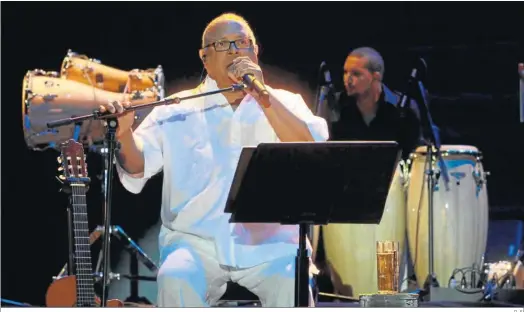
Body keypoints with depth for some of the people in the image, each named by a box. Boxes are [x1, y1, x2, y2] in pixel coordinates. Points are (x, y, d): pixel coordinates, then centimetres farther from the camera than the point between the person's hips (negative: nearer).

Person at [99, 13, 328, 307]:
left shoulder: (284, 103, 10)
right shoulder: (179, 110, 9)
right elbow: (138, 170, 0)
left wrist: (263, 96, -16)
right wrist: (125, 134, -22)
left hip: (268, 243, 0)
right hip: (196, 240, 0)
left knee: (291, 282, -31)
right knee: (175, 280, -31)